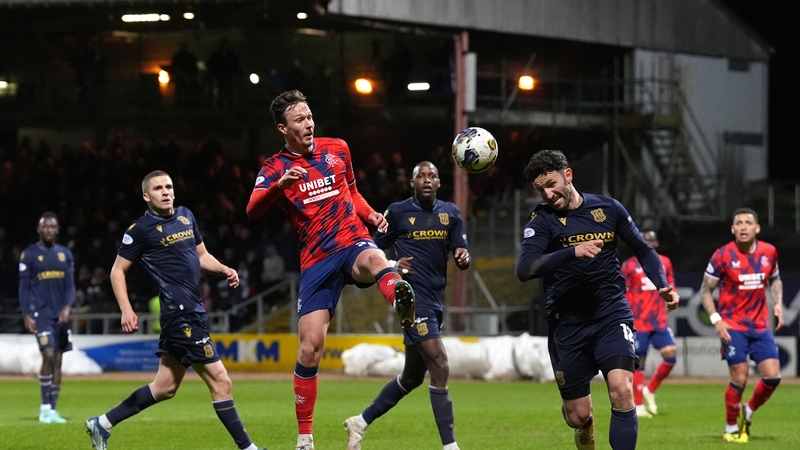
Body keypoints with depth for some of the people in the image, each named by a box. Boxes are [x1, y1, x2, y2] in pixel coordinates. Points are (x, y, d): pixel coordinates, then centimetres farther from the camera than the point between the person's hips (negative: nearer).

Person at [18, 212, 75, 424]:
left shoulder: (65, 254, 11)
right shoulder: (29, 254, -1)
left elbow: (70, 285, 10)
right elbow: (24, 287, -1)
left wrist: (67, 307, -7)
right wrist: (26, 316, -8)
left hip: (60, 315, 5)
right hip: (40, 313, -5)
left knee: (58, 361, 3)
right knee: (48, 356, -17)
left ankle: (52, 409, 9)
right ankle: (45, 408, -11)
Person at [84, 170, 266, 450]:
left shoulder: (186, 216, 14)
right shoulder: (141, 229, -6)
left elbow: (201, 255, 25)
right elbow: (118, 271, -1)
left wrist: (224, 270, 5)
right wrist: (126, 310, -12)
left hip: (194, 311, 8)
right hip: (180, 314, -8)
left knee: (164, 387, 15)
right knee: (220, 381, -9)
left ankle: (103, 424, 25)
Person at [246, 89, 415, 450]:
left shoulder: (336, 149, 12)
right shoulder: (274, 169, 3)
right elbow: (252, 210, -16)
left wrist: (370, 215, 8)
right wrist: (281, 184, -36)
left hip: (353, 243, 0)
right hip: (316, 262, 0)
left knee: (375, 259, -39)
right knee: (310, 349, -7)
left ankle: (403, 306, -75)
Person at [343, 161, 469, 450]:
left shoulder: (450, 213, 10)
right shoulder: (397, 213, -2)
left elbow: (461, 258, 7)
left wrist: (463, 258, -16)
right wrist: (392, 266, -14)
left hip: (436, 301, 7)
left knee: (412, 377, 16)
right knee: (440, 369, -16)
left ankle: (361, 423, 32)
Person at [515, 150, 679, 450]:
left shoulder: (608, 208, 3)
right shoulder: (542, 220, -4)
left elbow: (643, 250, 15)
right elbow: (524, 270, -21)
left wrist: (662, 286, -2)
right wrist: (573, 252, -32)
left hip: (611, 315, 0)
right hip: (567, 323, 0)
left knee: (622, 390, -23)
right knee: (577, 416, 5)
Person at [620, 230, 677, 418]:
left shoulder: (665, 262, 10)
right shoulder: (629, 265, -1)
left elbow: (670, 287, 19)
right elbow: (623, 295, 0)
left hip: (659, 321, 4)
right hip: (638, 323, -4)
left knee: (670, 356, -8)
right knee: (639, 362, -1)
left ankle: (649, 391, 12)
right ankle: (639, 405, 7)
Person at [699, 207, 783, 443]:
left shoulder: (769, 252, 1)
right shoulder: (723, 255, -11)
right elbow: (706, 290, -4)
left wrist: (778, 302, 1)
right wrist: (716, 319, -15)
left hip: (760, 325, 4)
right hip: (733, 326, -4)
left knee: (773, 376, -4)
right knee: (739, 379, -9)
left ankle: (748, 411, 23)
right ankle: (731, 429, 11)